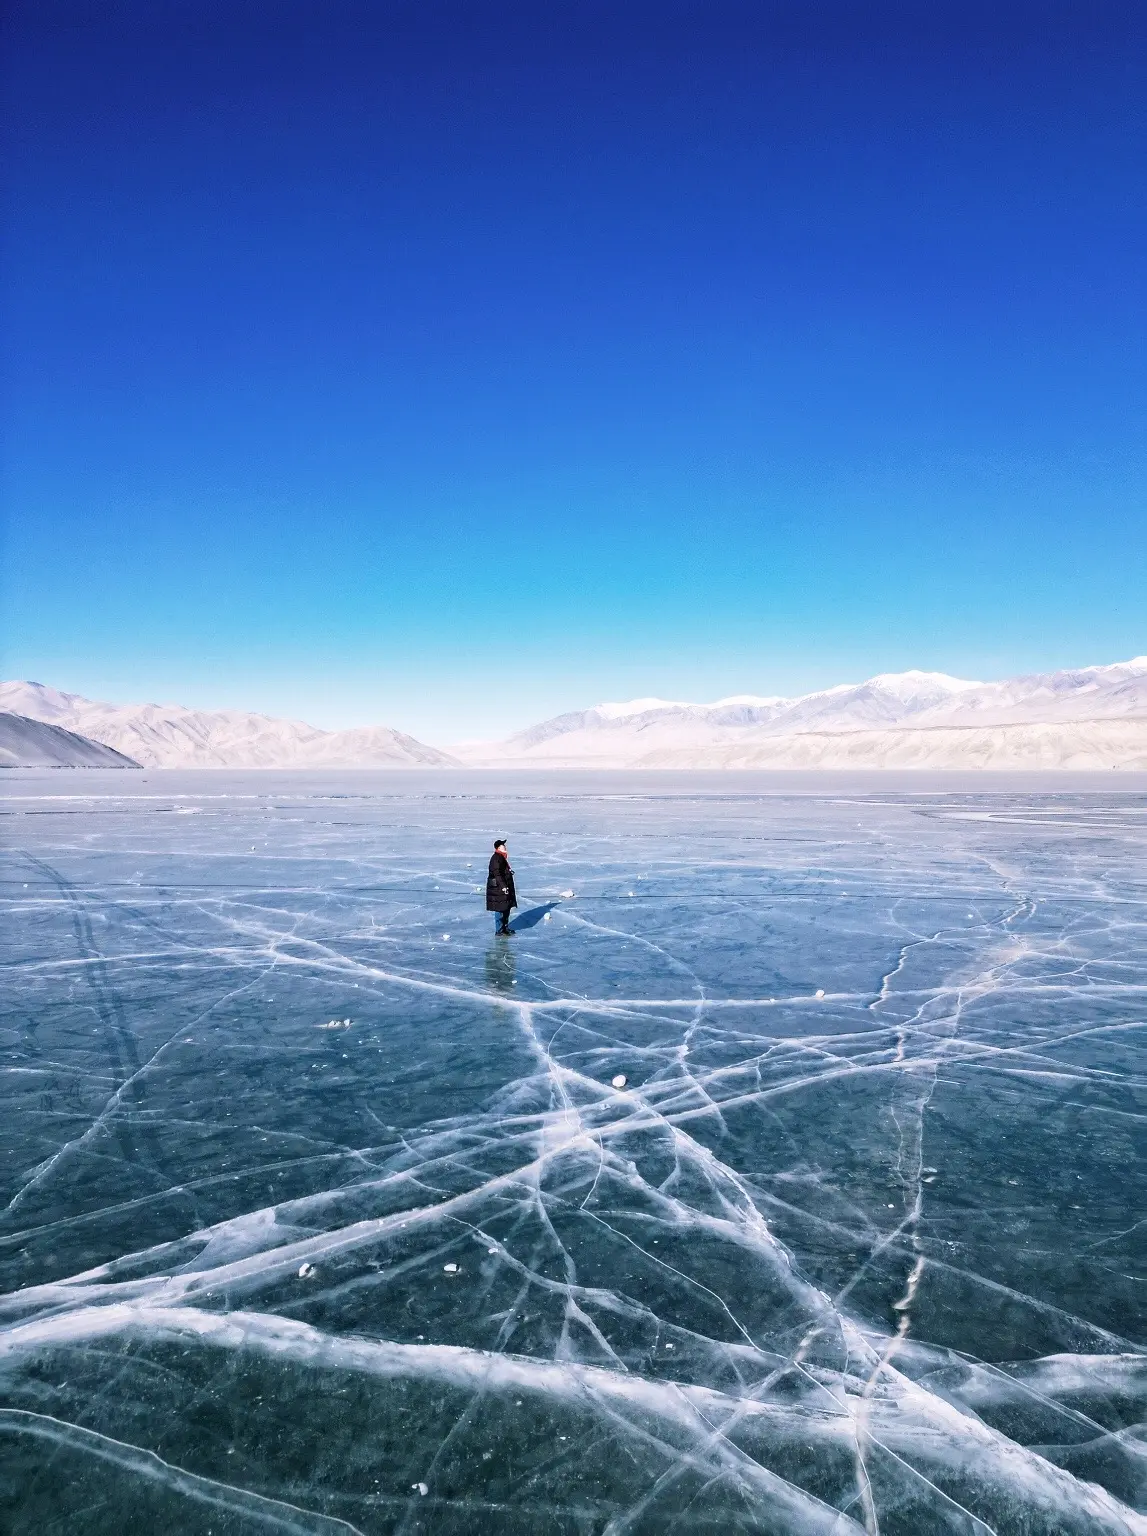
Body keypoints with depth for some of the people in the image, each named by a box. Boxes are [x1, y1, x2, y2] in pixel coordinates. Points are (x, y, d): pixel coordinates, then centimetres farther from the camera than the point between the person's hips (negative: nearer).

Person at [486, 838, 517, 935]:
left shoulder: (502, 857, 14)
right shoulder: (496, 858, -18)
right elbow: (497, 874, -24)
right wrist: (503, 886, -26)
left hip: (505, 887, 11)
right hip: (498, 888, -11)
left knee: (507, 908, 17)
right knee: (500, 909, -4)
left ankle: (505, 927, 28)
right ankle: (499, 930, 3)